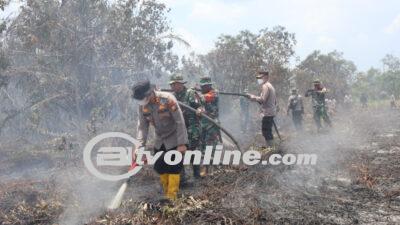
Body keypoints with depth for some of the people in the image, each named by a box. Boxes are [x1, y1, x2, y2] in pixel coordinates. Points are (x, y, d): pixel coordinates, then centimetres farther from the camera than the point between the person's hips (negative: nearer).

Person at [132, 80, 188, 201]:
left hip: (173, 140, -6)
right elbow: (142, 126, -6)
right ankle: (166, 194, 27)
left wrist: (182, 143, -24)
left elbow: (180, 121, -23)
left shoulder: (167, 99, -25)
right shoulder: (142, 105, -8)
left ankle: (172, 197, 2)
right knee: (159, 168, 9)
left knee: (174, 168, -6)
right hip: (159, 141, 6)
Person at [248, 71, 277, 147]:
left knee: (266, 132, -8)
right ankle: (271, 147, 22)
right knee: (268, 132, 16)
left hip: (267, 113, -10)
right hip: (271, 112, 10)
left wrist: (253, 97, -10)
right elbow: (275, 100, 22)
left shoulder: (265, 86, -12)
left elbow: (263, 99, -22)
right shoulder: (270, 86, 19)